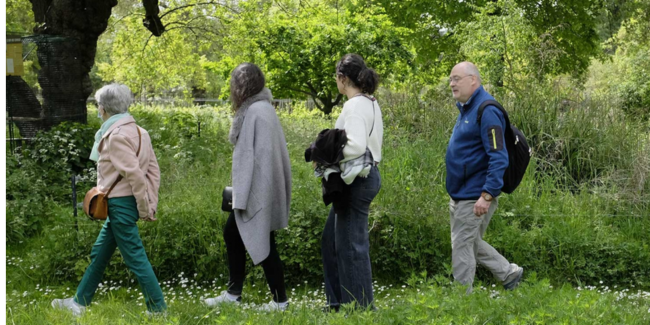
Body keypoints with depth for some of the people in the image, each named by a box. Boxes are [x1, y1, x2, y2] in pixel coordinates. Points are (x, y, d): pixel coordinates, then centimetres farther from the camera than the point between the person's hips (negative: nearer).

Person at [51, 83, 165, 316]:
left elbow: (134, 173, -22)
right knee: (99, 253, 18)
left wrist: (144, 207, -15)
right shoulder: (138, 132, 10)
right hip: (123, 203, 10)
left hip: (121, 204, -10)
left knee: (135, 257, -4)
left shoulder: (116, 136, -17)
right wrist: (151, 204, 10)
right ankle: (80, 302, 29)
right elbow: (154, 170, 10)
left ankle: (158, 310, 1)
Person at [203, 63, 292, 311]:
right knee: (232, 233, 16)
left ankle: (280, 300, 5)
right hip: (259, 188, 10)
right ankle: (233, 293, 24)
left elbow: (252, 155, -22)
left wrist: (241, 196, -20)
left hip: (258, 190, -10)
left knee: (262, 244, -2)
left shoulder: (255, 112, -18)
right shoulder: (262, 108, 12)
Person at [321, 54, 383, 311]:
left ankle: (360, 306, 5)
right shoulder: (371, 104, 13)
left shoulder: (355, 106, -17)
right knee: (332, 240, 17)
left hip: (356, 180, -10)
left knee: (351, 245, -2)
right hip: (366, 175, 10)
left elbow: (356, 146, -27)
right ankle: (337, 302, 24)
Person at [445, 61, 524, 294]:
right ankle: (509, 273, 30)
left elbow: (498, 158, -23)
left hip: (474, 196, -10)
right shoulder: (466, 108, 13)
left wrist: (487, 195, -27)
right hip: (460, 195, 10)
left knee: (462, 248, -3)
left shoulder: (486, 110, -18)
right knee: (471, 243, 19)